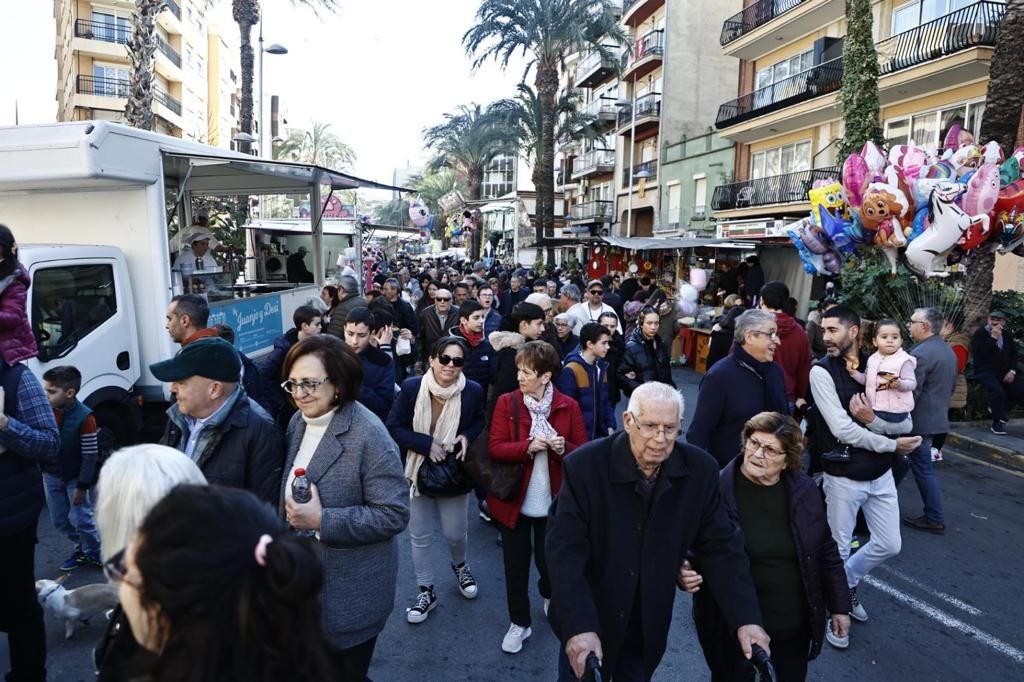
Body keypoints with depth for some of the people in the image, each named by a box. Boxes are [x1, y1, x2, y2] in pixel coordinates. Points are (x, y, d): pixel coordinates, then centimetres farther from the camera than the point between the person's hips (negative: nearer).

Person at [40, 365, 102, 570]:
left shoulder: (84, 418, -23)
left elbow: (90, 455, -18)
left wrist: (82, 486, -16)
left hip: (75, 478, -6)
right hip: (51, 476, 6)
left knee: (80, 519, -2)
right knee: (60, 521, 13)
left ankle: (95, 553, 17)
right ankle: (82, 549, 31)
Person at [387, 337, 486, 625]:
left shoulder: (473, 391, -12)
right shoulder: (412, 387, -14)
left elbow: (480, 421, 6)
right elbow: (394, 427, -10)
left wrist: (467, 437, -15)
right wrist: (427, 444, -20)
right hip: (418, 471, 0)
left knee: (455, 533, 12)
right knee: (420, 537, 11)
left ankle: (459, 566, 47)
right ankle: (426, 591, 31)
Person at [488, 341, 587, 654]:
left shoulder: (568, 406, -7)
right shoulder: (506, 402, -8)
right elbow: (495, 448, -12)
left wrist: (563, 448, -23)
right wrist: (528, 447, -26)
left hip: (552, 501, 0)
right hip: (513, 499, 0)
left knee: (548, 559, 15)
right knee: (515, 564, 11)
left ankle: (548, 594, 49)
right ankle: (519, 623, 31)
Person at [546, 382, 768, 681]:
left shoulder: (700, 470, -13)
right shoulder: (585, 466, -23)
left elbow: (721, 548, -7)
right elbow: (565, 550, -24)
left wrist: (746, 619, -17)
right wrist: (579, 627, -33)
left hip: (649, 625, 3)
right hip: (588, 620, -2)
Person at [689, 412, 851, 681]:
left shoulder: (804, 490, -5)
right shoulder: (717, 489, -17)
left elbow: (826, 552, 6)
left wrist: (839, 606, 9)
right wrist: (687, 571, -31)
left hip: (794, 618, 4)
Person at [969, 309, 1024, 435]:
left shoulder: (1007, 334, 11)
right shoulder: (979, 334, -8)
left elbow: (1014, 354, 14)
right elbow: (979, 354, -22)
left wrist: (1012, 371, -1)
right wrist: (993, 338, -24)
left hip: (1005, 371, 6)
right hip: (985, 371, -6)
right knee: (997, 390, -31)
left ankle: (1001, 410, 13)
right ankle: (997, 423, -16)